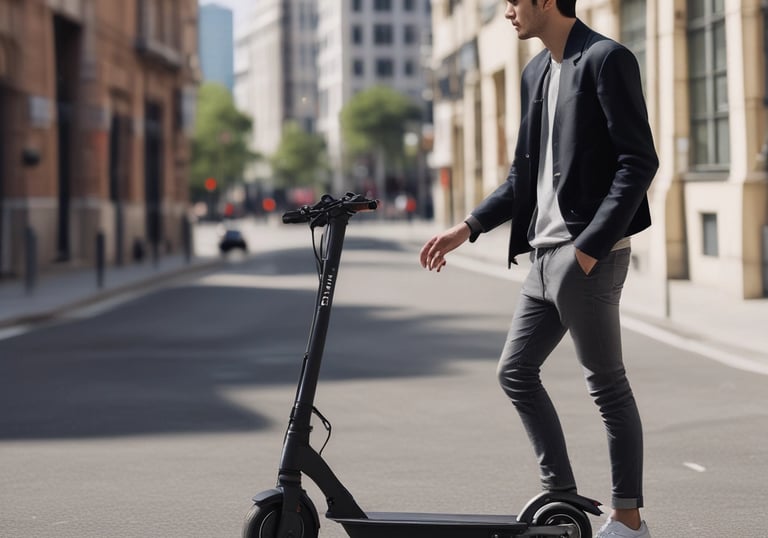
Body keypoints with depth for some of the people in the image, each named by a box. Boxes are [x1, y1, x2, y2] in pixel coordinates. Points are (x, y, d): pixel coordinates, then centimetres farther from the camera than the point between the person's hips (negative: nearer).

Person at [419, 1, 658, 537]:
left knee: (608, 385, -1)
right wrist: (468, 227, 12)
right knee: (516, 371, 12)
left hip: (590, 255, -9)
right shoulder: (536, 72, 16)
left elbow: (639, 162, -16)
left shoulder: (607, 59, -10)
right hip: (546, 254, 9)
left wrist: (590, 246, -20)